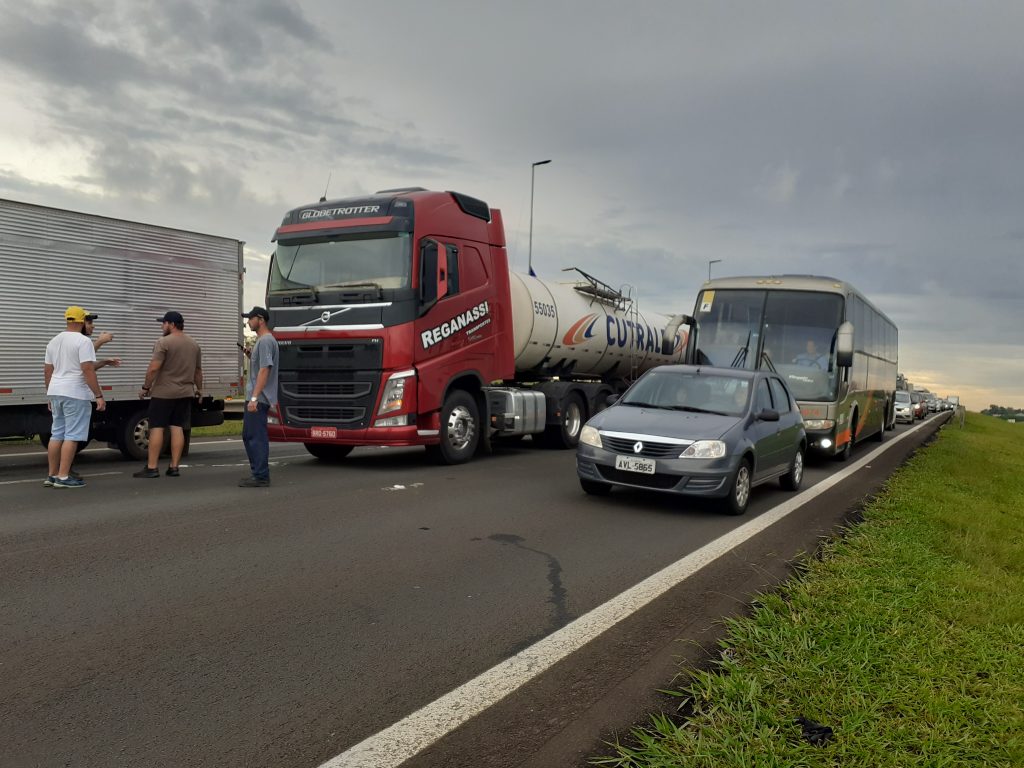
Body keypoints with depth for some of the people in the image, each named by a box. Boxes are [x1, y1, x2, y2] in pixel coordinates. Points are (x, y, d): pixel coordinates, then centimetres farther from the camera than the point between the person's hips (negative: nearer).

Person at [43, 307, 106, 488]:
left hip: (56, 392, 8)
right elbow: (88, 370, -19)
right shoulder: (82, 341, -12)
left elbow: (47, 371, 17)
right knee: (71, 436, -4)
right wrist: (99, 395, -17)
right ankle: (63, 477, -4)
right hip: (75, 394, -8)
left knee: (57, 434, 14)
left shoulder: (54, 341, 13)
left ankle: (52, 475, 19)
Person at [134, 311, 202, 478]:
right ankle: (174, 467, 5)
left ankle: (152, 467, -2)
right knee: (177, 428, 6)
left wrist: (145, 387, -6)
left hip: (163, 393, -6)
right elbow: (198, 370, 16)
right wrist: (199, 389, 26)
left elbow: (153, 368, -16)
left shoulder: (164, 342, -11)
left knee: (156, 428, -2)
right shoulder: (194, 344, 10)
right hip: (185, 393, 6)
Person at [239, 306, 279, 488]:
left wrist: (255, 397, -24)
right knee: (248, 436, 16)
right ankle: (257, 473, 22)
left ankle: (261, 477, -3)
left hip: (259, 399, -11)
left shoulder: (265, 341, -14)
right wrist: (250, 356, 11)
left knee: (257, 437, -7)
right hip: (255, 398, 11)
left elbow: (264, 370, -21)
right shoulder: (260, 340, 19)